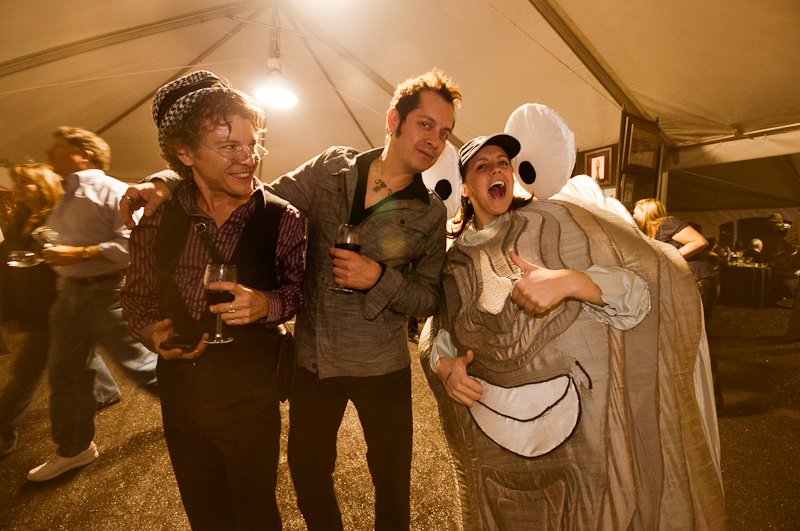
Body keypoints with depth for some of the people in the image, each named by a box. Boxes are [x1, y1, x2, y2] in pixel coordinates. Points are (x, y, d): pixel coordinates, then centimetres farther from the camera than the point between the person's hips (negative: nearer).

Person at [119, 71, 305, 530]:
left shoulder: (282, 219, -15)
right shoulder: (158, 219, -7)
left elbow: (302, 288, -6)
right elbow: (137, 295, 6)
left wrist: (266, 304, -26)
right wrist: (150, 332, -13)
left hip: (252, 396, -3)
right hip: (180, 392, 3)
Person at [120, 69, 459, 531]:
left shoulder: (431, 213, -7)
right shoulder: (331, 167, -3)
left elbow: (430, 299, -3)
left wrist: (379, 278, -22)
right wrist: (166, 184, -11)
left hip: (382, 368, -1)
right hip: (312, 360, 2)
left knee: (392, 480, 18)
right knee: (308, 473, 22)